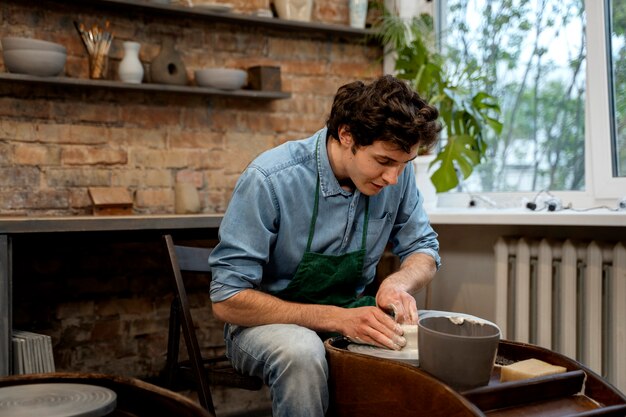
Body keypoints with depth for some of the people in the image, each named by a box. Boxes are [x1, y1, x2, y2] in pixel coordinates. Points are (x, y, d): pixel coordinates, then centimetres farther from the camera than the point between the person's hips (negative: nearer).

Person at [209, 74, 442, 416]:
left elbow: (423, 251, 4)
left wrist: (398, 283, -21)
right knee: (302, 353, -38)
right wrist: (337, 318, -31)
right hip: (272, 321, -4)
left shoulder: (396, 172, -10)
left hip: (351, 315, 5)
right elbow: (227, 299, -22)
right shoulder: (269, 180, -24)